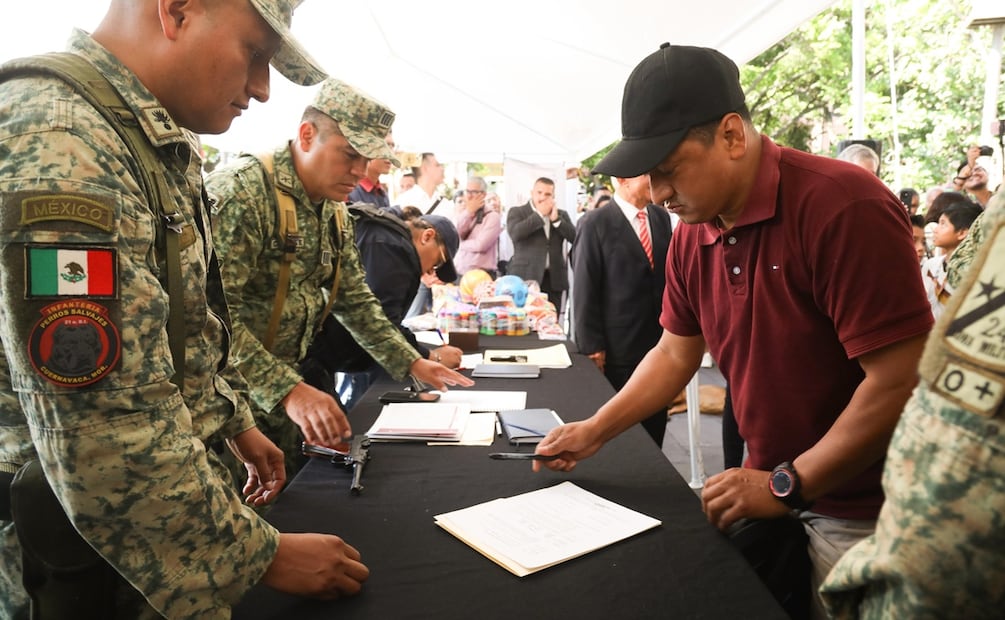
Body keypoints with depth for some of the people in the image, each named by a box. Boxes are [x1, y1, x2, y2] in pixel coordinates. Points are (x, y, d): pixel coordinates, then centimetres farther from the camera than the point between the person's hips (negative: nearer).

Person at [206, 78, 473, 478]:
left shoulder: (334, 212, 7)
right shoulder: (240, 192, -20)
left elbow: (355, 300, 15)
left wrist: (411, 363, 9)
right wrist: (287, 390, -32)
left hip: (289, 379, 8)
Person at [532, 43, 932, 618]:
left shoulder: (844, 206, -24)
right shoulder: (692, 235, -2)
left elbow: (902, 381, -24)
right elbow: (676, 353, 8)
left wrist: (787, 485, -18)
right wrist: (594, 431, 2)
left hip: (862, 512, -6)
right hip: (775, 489, 6)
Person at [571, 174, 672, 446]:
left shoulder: (661, 217, 7)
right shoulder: (595, 224, -10)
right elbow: (584, 292, -10)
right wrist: (592, 347, -11)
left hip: (660, 344, 5)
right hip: (618, 350, -5)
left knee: (655, 427, 14)